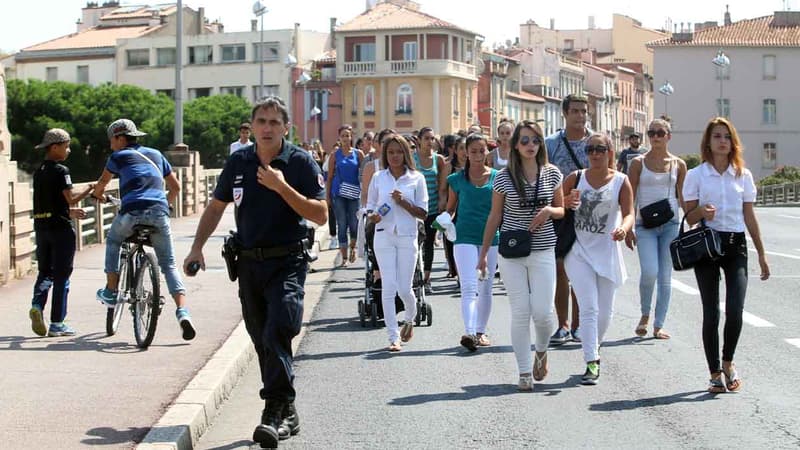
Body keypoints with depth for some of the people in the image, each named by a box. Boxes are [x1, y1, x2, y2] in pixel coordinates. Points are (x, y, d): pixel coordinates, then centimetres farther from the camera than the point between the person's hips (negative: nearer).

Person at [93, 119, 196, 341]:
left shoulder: (119, 156, 13)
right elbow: (175, 186, 27)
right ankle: (182, 311, -11)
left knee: (113, 242, 28)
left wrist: (98, 195, 50)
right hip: (159, 214, 3)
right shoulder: (155, 154, 24)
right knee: (169, 264, 7)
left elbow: (101, 184, 28)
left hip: (132, 211, -3)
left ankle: (111, 292, 25)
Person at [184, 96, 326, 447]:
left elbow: (321, 215, -10)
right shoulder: (239, 162, 7)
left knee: (277, 333, -21)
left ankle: (275, 413, -17)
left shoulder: (300, 162, -4)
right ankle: (286, 414, 21)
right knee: (262, 341, 9)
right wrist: (197, 247, 6)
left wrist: (282, 187, -18)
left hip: (287, 263, -5)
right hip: (249, 263, 5)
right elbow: (216, 207, 17)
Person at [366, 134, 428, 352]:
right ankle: (393, 337, 0)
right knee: (388, 287, -5)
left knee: (404, 289, 1)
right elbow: (370, 206, 13)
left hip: (407, 237, -1)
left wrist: (404, 203, -14)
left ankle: (410, 320, 34)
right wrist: (372, 216, -9)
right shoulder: (378, 178, 7)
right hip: (384, 236, 1)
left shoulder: (416, 178, 2)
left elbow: (423, 213, 1)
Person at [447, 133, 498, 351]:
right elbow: (451, 208, 13)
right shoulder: (457, 179, 3)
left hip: (490, 237, 2)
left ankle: (481, 331, 22)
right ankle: (469, 333, -23)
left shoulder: (496, 177, 4)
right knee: (469, 287, -13)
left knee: (485, 288, 11)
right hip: (465, 237, -2)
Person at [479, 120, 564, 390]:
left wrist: (549, 211, -10)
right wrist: (483, 253, 5)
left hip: (543, 252, 1)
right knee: (520, 312, -1)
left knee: (543, 312, -4)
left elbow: (562, 210, 13)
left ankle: (542, 351, 28)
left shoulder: (552, 174, 3)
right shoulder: (504, 178, -1)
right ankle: (524, 372, 8)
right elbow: (494, 217, 6)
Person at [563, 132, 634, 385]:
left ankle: (594, 348, 37)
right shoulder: (575, 179, 1)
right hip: (579, 252, -1)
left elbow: (629, 213, -9)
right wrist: (568, 204, -15)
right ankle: (591, 363, -10)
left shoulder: (621, 182, -1)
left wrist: (623, 229, -32)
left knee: (605, 312, 10)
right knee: (589, 308, -12)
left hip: (607, 253, 1)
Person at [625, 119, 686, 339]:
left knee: (665, 276, 3)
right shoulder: (638, 163, 3)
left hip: (670, 224, 2)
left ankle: (658, 326, 11)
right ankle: (645, 315, 8)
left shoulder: (679, 164, 7)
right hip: (645, 224, -2)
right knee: (649, 272, -17)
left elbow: (683, 198, 11)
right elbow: (630, 198, 3)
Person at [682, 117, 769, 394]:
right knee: (711, 313, 1)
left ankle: (728, 362, 11)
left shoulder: (743, 175, 7)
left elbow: (749, 217, 11)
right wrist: (702, 212, -21)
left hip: (736, 246, 1)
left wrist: (761, 254, 11)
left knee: (735, 310, -13)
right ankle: (715, 373, 12)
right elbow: (689, 217, 2)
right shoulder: (696, 175, 1)